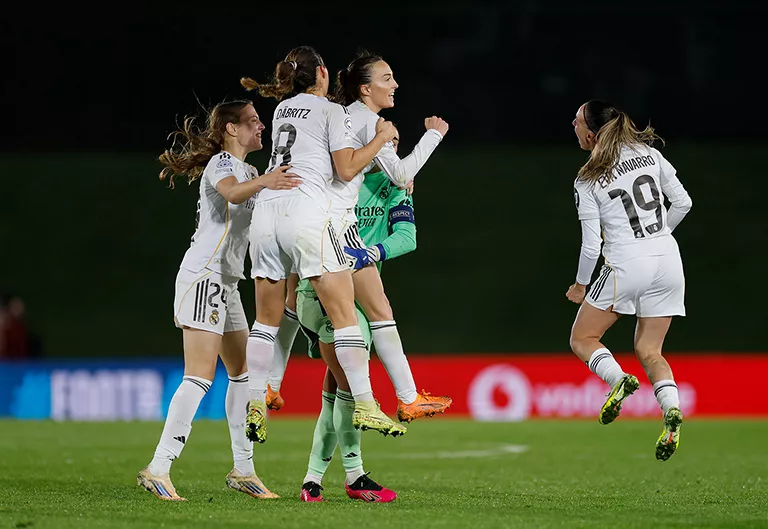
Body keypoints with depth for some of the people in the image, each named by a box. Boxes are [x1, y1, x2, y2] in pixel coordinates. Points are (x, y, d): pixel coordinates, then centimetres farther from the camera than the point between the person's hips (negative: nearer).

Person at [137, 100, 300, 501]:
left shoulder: (245, 169, 21)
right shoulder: (221, 163, -9)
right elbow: (232, 193, -32)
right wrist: (262, 181, -51)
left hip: (225, 283, 10)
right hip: (203, 276, -10)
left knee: (244, 372, 9)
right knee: (200, 376, -16)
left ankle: (243, 469, 13)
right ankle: (158, 469, -19)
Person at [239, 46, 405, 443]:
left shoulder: (283, 109, 22)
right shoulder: (332, 111, 3)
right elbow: (346, 170, -2)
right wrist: (381, 138, 10)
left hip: (266, 211, 6)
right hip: (306, 212, -6)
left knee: (267, 318, 12)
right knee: (344, 314, -4)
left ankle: (254, 407, 7)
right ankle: (364, 405, -9)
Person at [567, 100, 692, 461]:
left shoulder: (587, 182, -5)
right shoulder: (648, 153, 5)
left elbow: (591, 246, -5)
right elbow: (682, 203, 7)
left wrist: (580, 285, 12)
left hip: (625, 265, -5)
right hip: (668, 262, 5)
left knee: (582, 339, 13)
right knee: (648, 351, 13)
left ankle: (617, 378, -16)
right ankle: (671, 410, -13)